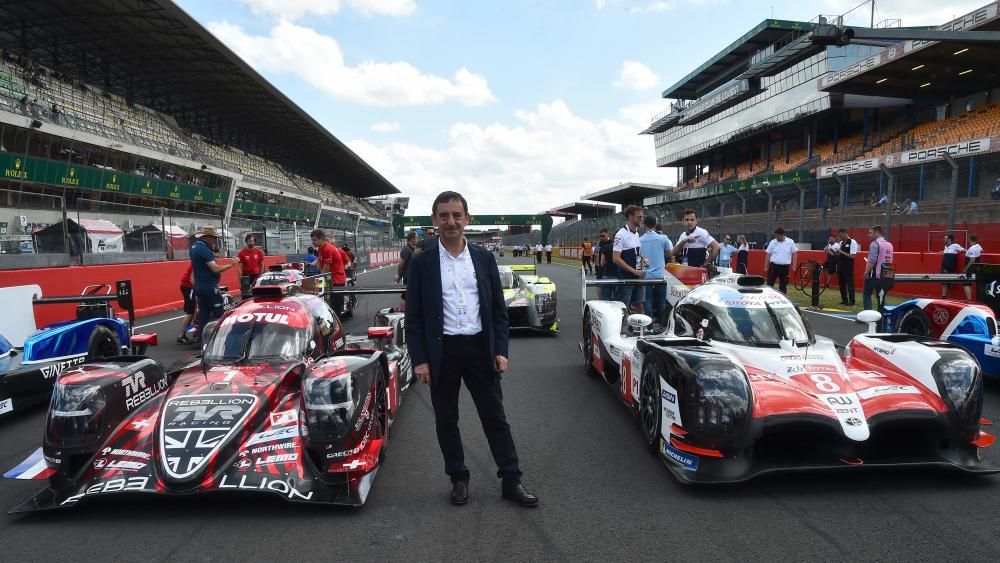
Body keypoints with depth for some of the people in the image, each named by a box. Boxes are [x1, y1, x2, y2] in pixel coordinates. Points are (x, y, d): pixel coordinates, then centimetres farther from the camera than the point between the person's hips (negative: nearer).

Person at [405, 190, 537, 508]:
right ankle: (458, 479, 27)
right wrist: (419, 359, -7)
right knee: (446, 420, 10)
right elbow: (414, 315, 0)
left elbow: (498, 309, 7)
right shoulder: (422, 263, -1)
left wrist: (500, 350, -2)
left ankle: (511, 481, 18)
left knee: (495, 417, 7)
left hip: (480, 348, 1)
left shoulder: (484, 259, 4)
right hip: (442, 351, -1)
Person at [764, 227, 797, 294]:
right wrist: (766, 267, 1)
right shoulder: (772, 242, 1)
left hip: (785, 267, 0)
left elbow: (794, 254, 4)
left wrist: (794, 265, -3)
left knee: (783, 285, 9)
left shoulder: (790, 242, 0)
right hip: (773, 266, 0)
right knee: (770, 284, -2)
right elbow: (768, 255, 4)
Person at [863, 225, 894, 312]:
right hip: (887, 275, 7)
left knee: (866, 293, 2)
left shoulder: (875, 244, -11)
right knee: (881, 296, 10)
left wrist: (866, 272, -13)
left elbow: (872, 261, -19)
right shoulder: (889, 244, 13)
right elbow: (888, 260, 16)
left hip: (875, 274, -7)